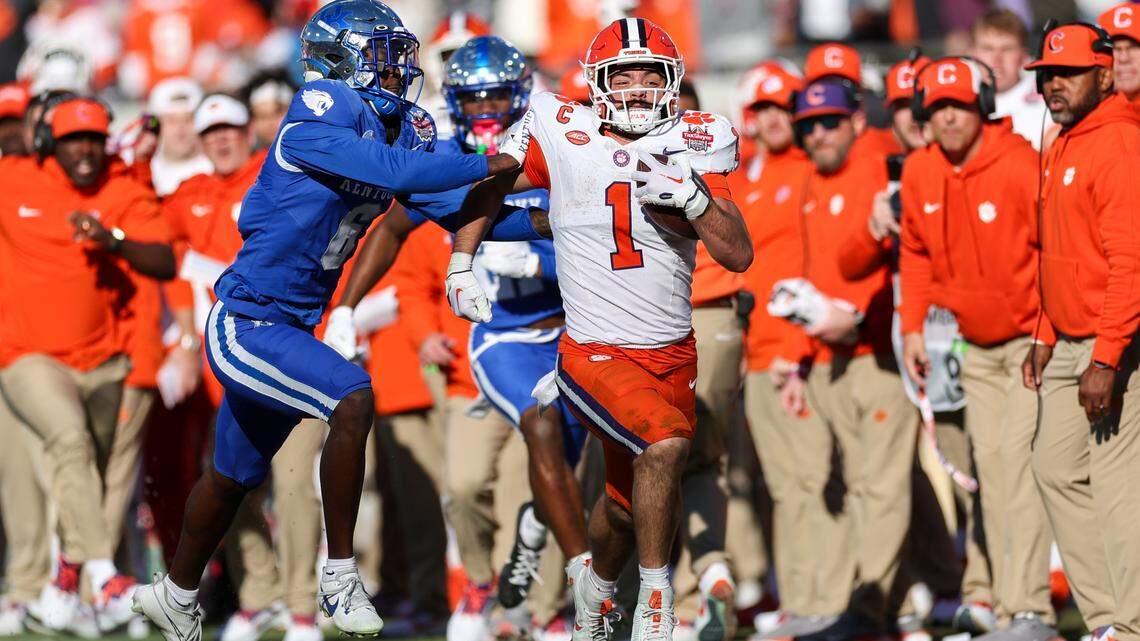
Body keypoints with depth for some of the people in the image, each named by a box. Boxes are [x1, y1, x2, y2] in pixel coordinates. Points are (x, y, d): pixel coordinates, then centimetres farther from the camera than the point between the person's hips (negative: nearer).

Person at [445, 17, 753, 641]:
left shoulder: (695, 146, 1)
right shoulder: (565, 137, -6)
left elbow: (739, 255, -5)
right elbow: (490, 187, 11)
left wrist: (692, 195, -19)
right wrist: (461, 267, 7)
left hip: (674, 354, 4)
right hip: (597, 351, -4)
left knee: (628, 503, 15)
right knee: (666, 441, -29)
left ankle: (596, 580, 48)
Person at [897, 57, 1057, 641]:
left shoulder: (1019, 166, -19)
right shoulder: (919, 174, -1)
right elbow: (916, 253, 14)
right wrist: (913, 325, 7)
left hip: (1034, 339, -6)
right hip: (978, 346, 6)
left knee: (1019, 454, -17)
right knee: (990, 465, 5)